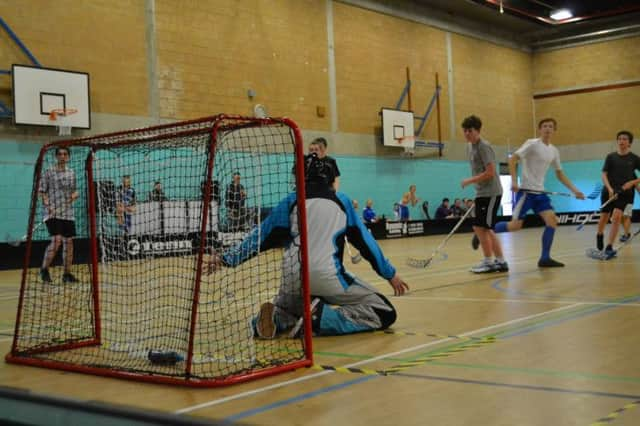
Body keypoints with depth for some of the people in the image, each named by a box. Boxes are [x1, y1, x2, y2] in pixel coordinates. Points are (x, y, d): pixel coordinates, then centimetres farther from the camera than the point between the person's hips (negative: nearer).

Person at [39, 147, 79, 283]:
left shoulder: (71, 173, 12)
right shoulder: (49, 173, -2)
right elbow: (42, 192, -2)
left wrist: (74, 195, -3)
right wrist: (48, 206, -17)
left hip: (68, 214, 5)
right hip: (53, 214, -5)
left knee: (68, 242, 5)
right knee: (56, 241, -17)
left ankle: (67, 274, 15)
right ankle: (44, 269, 2)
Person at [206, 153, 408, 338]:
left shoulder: (291, 202, 17)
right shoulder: (341, 201, 17)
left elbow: (260, 237, 14)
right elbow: (364, 241, 21)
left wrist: (225, 258, 20)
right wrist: (390, 274, 29)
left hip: (292, 280, 3)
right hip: (327, 277, -3)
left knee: (285, 310, 35)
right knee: (384, 314, 4)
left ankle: (276, 317, -2)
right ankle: (321, 317, -15)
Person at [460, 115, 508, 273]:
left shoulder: (484, 147, -15)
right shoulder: (470, 146, 12)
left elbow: (490, 173, -20)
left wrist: (470, 181, -15)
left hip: (491, 193, -9)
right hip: (481, 193, 9)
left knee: (482, 228, -7)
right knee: (482, 229, 10)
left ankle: (489, 262, 4)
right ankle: (500, 261, 16)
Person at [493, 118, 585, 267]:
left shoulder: (554, 151, 12)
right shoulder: (532, 144, -9)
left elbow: (560, 174, 20)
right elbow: (512, 159, -14)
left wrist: (574, 190, 12)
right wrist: (514, 181, -24)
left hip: (540, 192, 7)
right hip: (526, 191, -7)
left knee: (552, 220, -7)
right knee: (515, 225, -12)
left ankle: (545, 258, -1)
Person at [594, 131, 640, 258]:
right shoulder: (611, 157, 2)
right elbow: (604, 175, -1)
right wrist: (610, 189, -15)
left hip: (625, 193, -1)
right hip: (609, 191, 1)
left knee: (616, 216, -19)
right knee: (604, 218, 5)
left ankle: (609, 248, -16)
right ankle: (599, 235, 39)